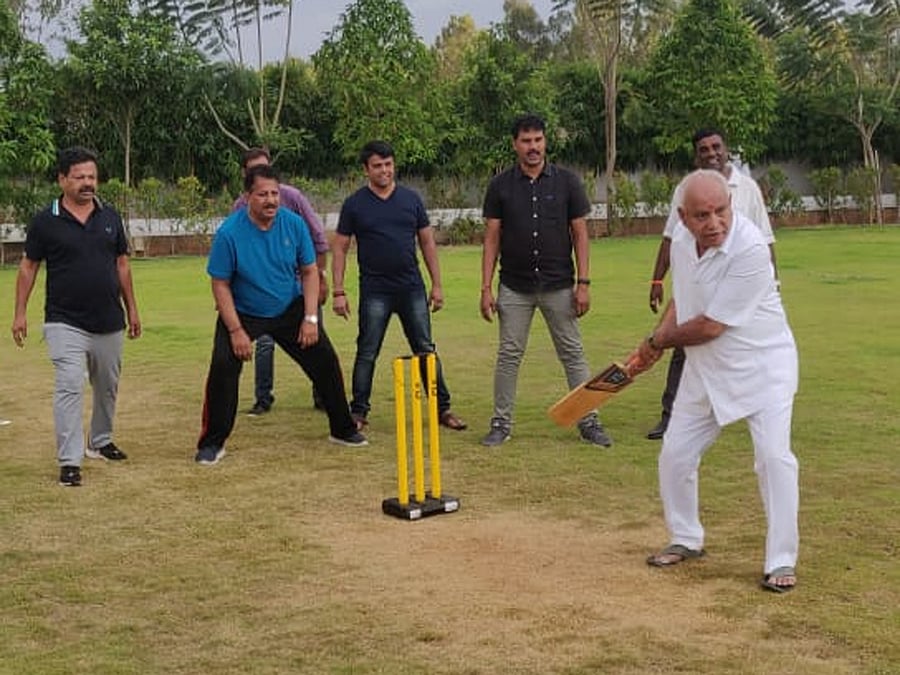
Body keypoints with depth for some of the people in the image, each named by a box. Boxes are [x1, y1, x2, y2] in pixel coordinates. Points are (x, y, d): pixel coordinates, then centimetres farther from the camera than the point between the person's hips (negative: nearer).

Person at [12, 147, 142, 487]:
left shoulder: (110, 217, 5)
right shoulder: (45, 221, -5)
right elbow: (28, 266, 2)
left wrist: (131, 308, 11)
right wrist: (20, 312, -2)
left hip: (109, 322, 4)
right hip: (65, 322, -4)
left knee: (107, 388, 16)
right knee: (70, 388, -13)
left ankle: (100, 442, 36)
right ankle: (69, 462, -10)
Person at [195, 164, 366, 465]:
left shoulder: (294, 224, -12)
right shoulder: (229, 233, -21)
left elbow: (309, 271, -3)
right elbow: (220, 285, -15)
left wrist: (310, 319, -11)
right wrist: (236, 331, -20)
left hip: (290, 309, 3)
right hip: (242, 313, -3)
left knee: (325, 360, 0)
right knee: (222, 368, -19)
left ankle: (343, 430, 19)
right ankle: (212, 443, -4)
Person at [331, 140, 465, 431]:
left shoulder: (411, 199, 7)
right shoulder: (355, 204, 1)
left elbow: (427, 243, 10)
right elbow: (340, 248, 3)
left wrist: (437, 284, 6)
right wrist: (338, 291, -5)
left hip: (412, 288, 2)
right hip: (375, 291, -2)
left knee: (426, 350, 5)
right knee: (367, 354, 1)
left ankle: (443, 409, 12)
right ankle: (358, 412, 11)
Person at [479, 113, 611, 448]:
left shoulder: (566, 182, 1)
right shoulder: (500, 186, 1)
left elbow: (580, 234, 2)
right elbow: (492, 238, 2)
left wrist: (583, 282, -5)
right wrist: (486, 288, -4)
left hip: (559, 287, 0)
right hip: (514, 288, 0)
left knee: (573, 354, 4)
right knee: (508, 355, 4)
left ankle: (588, 421, 11)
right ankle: (501, 423, 14)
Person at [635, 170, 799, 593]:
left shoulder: (749, 249, -29)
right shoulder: (682, 241, -5)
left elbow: (710, 326, -26)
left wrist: (657, 342, -10)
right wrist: (653, 345, -1)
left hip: (762, 365, -6)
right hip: (706, 369, 7)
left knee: (773, 455, -17)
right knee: (674, 455, 8)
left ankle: (781, 561, -3)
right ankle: (686, 541, 28)